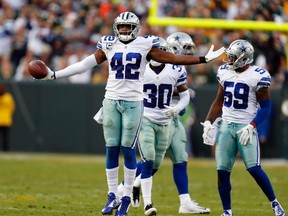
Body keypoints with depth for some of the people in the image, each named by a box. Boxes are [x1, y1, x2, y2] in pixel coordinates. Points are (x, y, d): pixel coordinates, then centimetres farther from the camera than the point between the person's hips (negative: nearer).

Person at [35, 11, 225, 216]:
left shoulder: (145, 45, 0)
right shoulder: (109, 45, 7)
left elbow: (173, 59, 1)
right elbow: (85, 64, 10)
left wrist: (204, 59, -3)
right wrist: (54, 74, 8)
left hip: (133, 103, -2)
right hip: (112, 101, 2)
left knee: (128, 149, -3)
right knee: (111, 149, 2)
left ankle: (127, 197, 4)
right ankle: (113, 197, 8)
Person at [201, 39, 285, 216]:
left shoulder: (258, 76, -10)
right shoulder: (224, 72, 8)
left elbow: (265, 107, -7)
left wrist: (251, 126, -18)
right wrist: (208, 122, 9)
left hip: (246, 127, -5)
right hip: (226, 125, 5)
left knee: (254, 168, -15)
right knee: (222, 171, -1)